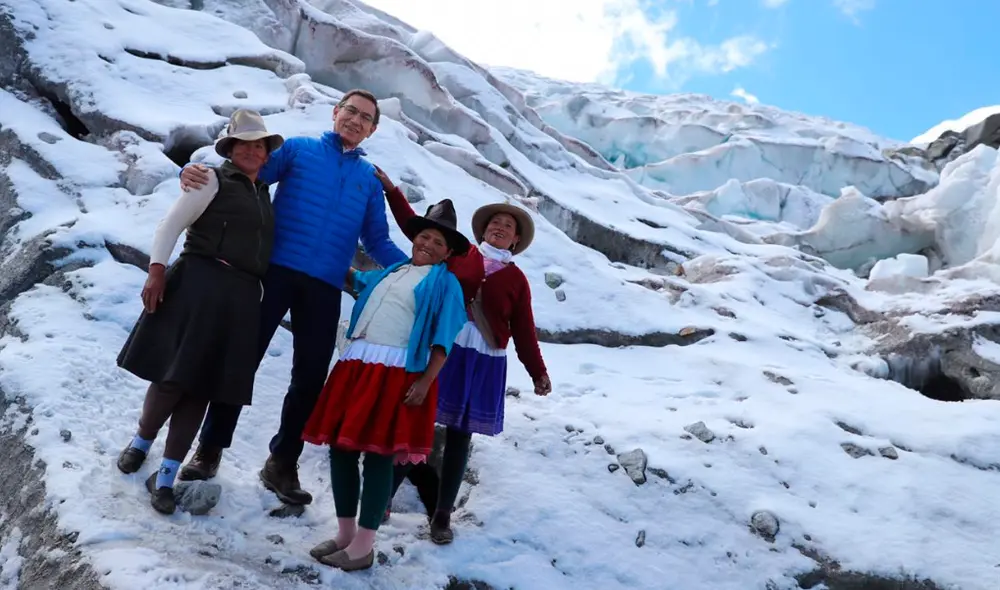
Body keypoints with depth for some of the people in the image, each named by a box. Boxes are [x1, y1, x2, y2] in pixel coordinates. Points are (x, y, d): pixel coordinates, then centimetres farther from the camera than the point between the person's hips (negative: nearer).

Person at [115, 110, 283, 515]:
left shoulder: (263, 193, 20)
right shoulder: (214, 181, 2)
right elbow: (171, 225, -5)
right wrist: (157, 270, -17)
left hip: (242, 297, 5)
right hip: (199, 284, -5)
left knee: (201, 387, 3)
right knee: (174, 375, -4)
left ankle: (166, 477, 9)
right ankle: (141, 441, 26)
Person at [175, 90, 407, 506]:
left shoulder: (370, 179, 17)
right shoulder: (298, 149, 9)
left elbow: (378, 242, 14)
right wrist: (198, 173, -21)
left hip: (325, 286, 3)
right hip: (277, 269, -2)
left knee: (311, 377, 4)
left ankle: (282, 465, 18)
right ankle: (209, 449, 17)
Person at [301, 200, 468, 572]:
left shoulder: (445, 283, 5)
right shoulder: (390, 271, 22)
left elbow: (443, 342, -4)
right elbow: (352, 279, 41)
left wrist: (425, 383, -14)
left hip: (398, 373, -6)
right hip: (357, 364, 6)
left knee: (378, 455, -6)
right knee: (341, 446, 5)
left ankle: (363, 546, 3)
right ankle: (345, 533, 19)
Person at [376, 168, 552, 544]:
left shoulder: (516, 279, 9)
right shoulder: (457, 253, 6)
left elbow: (524, 331, 9)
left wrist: (538, 372, 6)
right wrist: (392, 190, 10)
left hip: (484, 362, 1)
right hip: (440, 351, -1)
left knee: (459, 436, 8)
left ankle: (442, 515, 18)